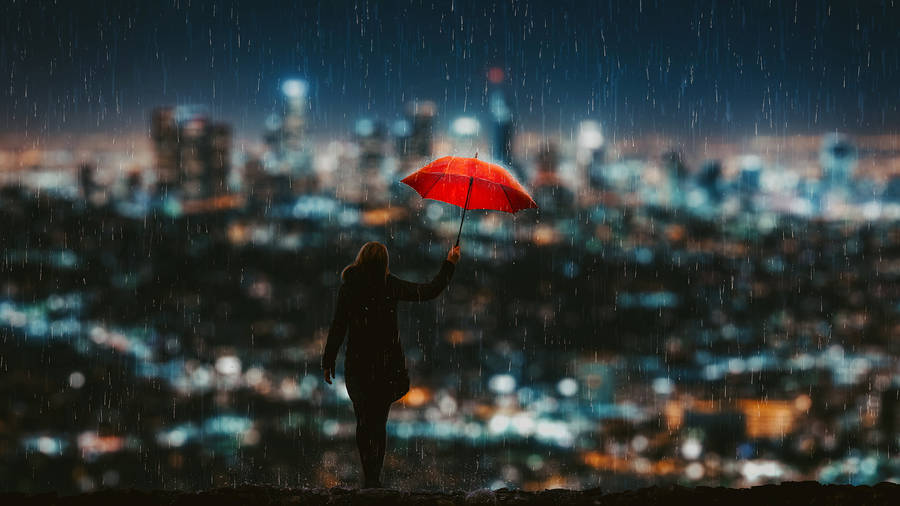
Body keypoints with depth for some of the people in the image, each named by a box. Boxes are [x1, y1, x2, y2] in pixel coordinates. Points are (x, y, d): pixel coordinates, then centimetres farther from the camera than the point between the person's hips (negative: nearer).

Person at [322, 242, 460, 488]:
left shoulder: (348, 288, -6)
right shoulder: (392, 286, -6)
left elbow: (338, 328, -6)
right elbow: (429, 291, 0)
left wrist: (328, 362, 1)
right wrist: (449, 265, 11)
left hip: (358, 364, 0)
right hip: (388, 364, 0)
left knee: (363, 420, 8)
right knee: (379, 420, 9)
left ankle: (369, 475, -4)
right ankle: (374, 477, -1)